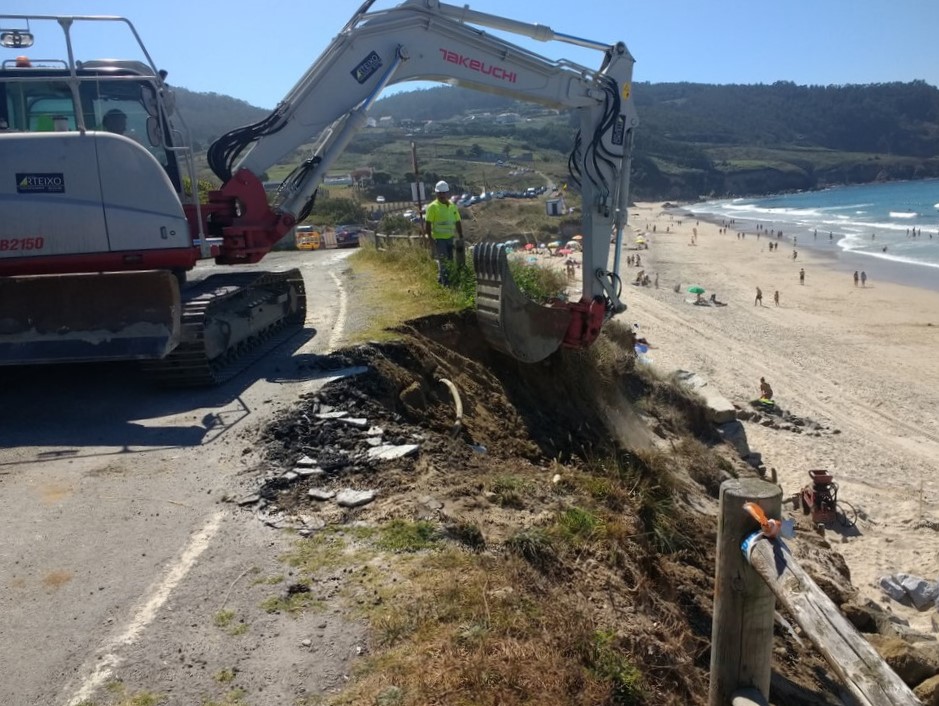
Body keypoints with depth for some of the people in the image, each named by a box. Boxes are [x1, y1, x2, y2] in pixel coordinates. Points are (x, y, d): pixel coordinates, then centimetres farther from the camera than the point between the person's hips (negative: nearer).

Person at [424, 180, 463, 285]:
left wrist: (461, 237, 8)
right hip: (438, 238, -6)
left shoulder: (452, 206, 7)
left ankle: (440, 277, 26)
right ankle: (444, 280, -1)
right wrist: (430, 238, -16)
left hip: (450, 238, 6)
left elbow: (458, 223, 12)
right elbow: (427, 224, -11)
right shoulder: (433, 207, -10)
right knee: (442, 259, -7)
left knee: (449, 259, 11)